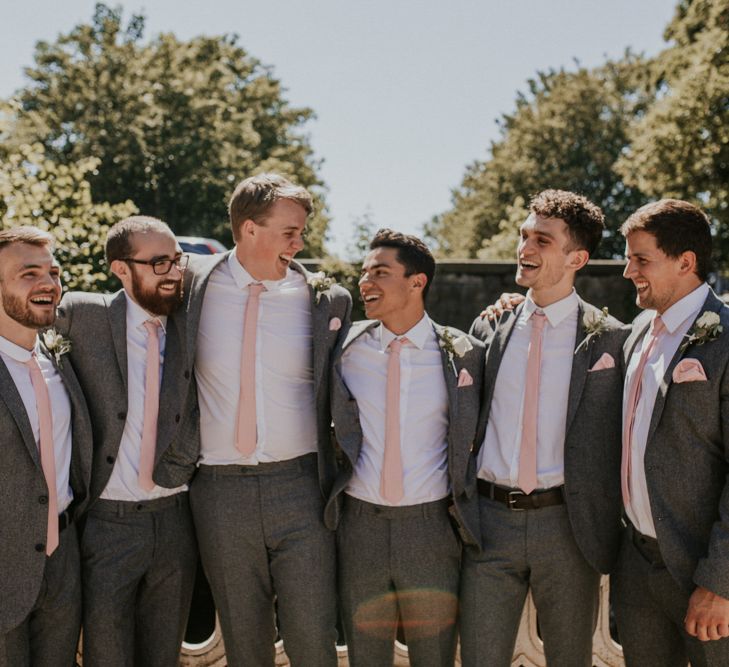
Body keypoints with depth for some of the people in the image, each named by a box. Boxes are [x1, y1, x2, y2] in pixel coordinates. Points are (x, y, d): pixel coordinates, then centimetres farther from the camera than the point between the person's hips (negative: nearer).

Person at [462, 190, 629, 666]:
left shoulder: (609, 339, -3)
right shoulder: (490, 328, 7)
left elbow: (619, 443, -1)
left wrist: (612, 530, -2)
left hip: (566, 524, -2)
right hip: (490, 518, 3)